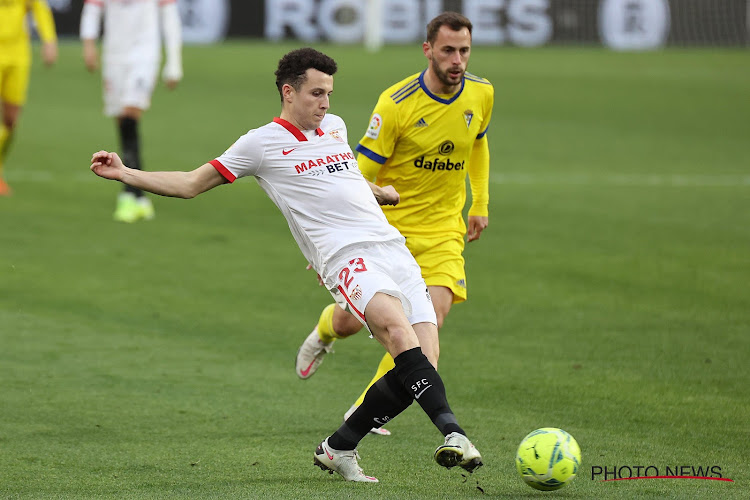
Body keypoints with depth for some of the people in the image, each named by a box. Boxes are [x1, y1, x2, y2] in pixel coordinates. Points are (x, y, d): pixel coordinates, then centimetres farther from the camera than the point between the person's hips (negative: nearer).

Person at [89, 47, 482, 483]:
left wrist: (390, 194, 46)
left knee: (421, 362, -8)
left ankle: (338, 449, 7)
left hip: (393, 247, 6)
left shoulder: (335, 127, 22)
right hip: (347, 257, -6)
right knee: (399, 332, -32)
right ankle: (452, 432, -41)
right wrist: (124, 173, 1)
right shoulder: (262, 143, 4)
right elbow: (191, 185, 8)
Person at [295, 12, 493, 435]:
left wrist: (481, 204, 18)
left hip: (443, 230, 3)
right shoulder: (396, 104, -19)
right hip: (387, 226, -3)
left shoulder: (481, 94, -3)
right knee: (350, 321, 2)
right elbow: (362, 171, -14)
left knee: (431, 319, -17)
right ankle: (324, 331, 45)